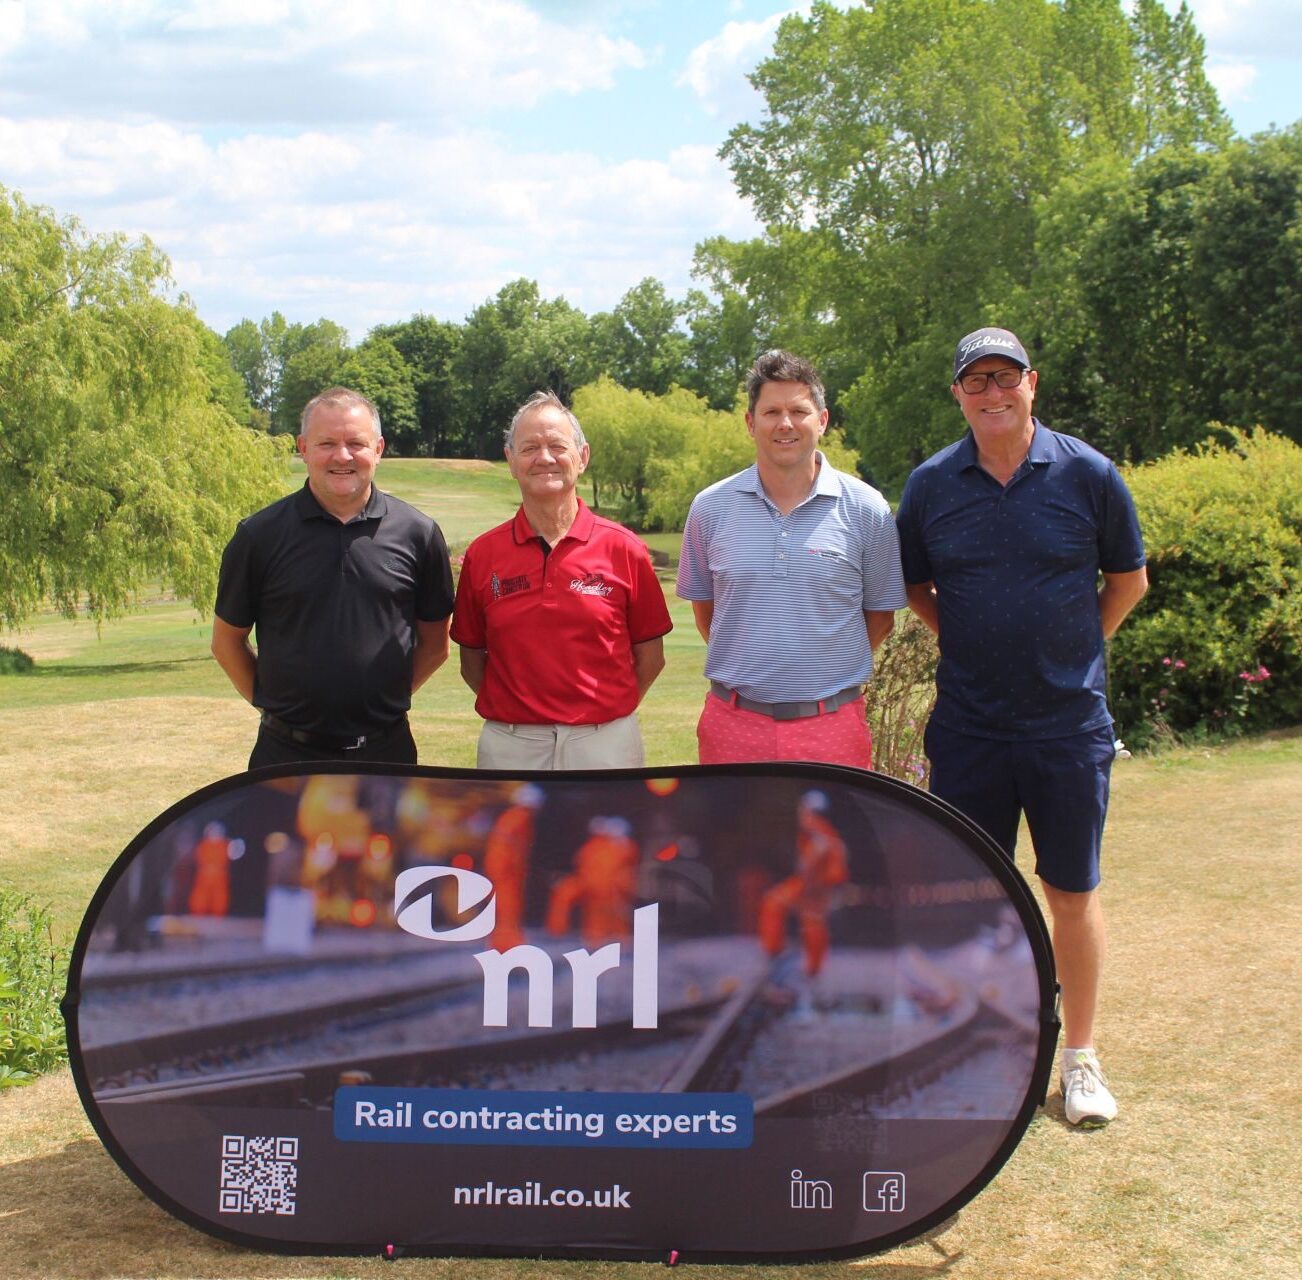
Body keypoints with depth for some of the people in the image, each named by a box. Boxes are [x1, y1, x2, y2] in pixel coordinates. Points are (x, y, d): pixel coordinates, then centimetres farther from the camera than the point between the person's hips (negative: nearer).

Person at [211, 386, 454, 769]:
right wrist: (272, 701, 4)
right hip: (287, 753, 0)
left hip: (385, 751, 1)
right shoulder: (259, 536, -1)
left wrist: (388, 697, 6)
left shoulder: (417, 534, 1)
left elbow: (434, 643, 11)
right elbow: (227, 641, 8)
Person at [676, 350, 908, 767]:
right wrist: (747, 667, 10)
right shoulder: (710, 508, 4)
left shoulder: (865, 509, 0)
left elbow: (880, 615, 8)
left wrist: (829, 668, 5)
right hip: (734, 723, 1)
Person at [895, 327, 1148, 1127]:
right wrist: (973, 641, 5)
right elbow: (912, 587, 14)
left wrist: (1073, 649, 5)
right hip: (967, 725, 1)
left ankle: (1081, 1057, 21)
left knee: (1074, 891, 7)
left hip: (1070, 723, -1)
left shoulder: (1088, 474, -4)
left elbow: (1129, 580, 8)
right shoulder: (932, 485, 0)